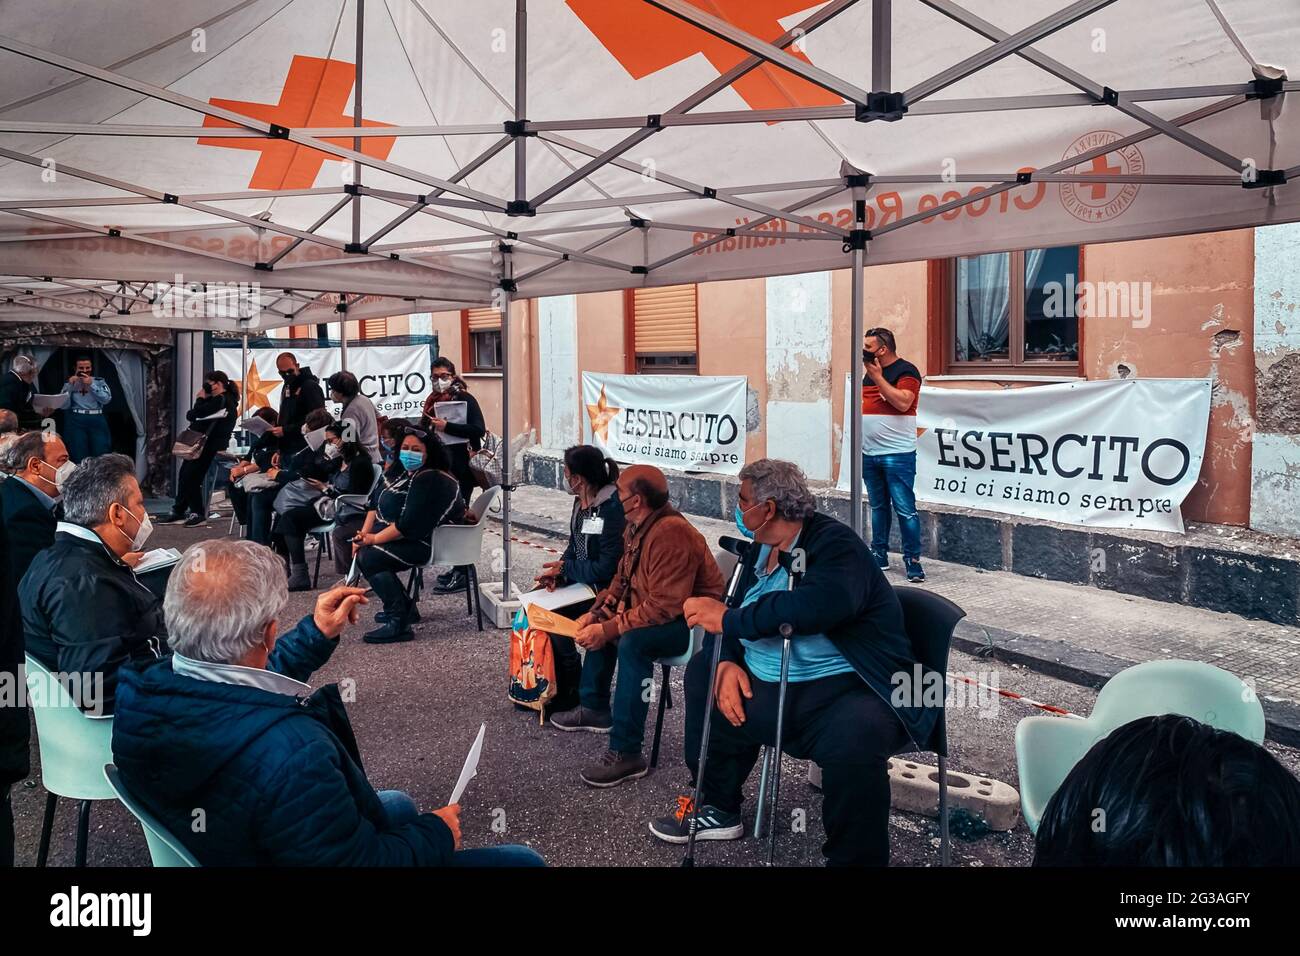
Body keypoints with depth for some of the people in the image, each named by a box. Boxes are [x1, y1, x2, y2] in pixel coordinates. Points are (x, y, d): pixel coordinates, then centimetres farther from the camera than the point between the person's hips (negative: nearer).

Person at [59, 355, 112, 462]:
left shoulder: (99, 381, 10)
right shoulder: (69, 383, 11)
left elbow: (107, 399, -6)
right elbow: (64, 406, 0)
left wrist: (91, 385, -10)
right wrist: (70, 386, -7)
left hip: (97, 421, 0)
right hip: (76, 421, 0)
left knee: (101, 456, -6)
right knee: (79, 457, -2)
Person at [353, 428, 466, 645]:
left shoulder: (430, 481, -21)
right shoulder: (401, 472, 10)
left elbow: (409, 525, -26)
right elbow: (375, 503, 10)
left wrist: (374, 539, -20)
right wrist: (365, 533, -4)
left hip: (426, 543, -10)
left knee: (369, 557, -21)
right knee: (363, 552, 11)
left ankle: (398, 624, -20)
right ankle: (405, 609, 15)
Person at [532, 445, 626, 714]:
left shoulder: (613, 510, -23)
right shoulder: (581, 502, 4)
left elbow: (607, 568, -25)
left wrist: (564, 568, -13)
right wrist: (557, 572, -6)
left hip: (604, 589, -9)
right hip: (581, 579, 9)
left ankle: (571, 690, -2)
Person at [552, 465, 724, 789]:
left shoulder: (671, 534, -28)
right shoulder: (637, 527, 2)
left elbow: (663, 606, -31)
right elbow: (623, 578, 13)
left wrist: (609, 630, -28)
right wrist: (597, 613, -3)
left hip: (694, 619, -11)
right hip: (661, 611, 11)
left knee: (632, 643, -33)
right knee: (598, 625, 16)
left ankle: (626, 754, -26)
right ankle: (595, 708, 29)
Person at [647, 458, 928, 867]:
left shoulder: (833, 542, -13)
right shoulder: (759, 551, 12)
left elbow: (820, 605, -32)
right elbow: (727, 618, 14)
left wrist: (728, 619, -24)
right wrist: (727, 663, -9)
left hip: (847, 689, -9)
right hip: (769, 691, 9)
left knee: (853, 740, -38)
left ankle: (856, 858, -13)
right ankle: (718, 808, 29)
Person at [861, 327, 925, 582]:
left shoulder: (905, 371, -7)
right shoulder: (870, 372, 15)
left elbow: (903, 402, -21)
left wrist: (878, 377, -16)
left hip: (897, 454, -7)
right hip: (869, 453, 7)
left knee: (905, 508, -8)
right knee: (878, 506, 13)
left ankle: (912, 560, -2)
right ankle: (879, 554, 21)